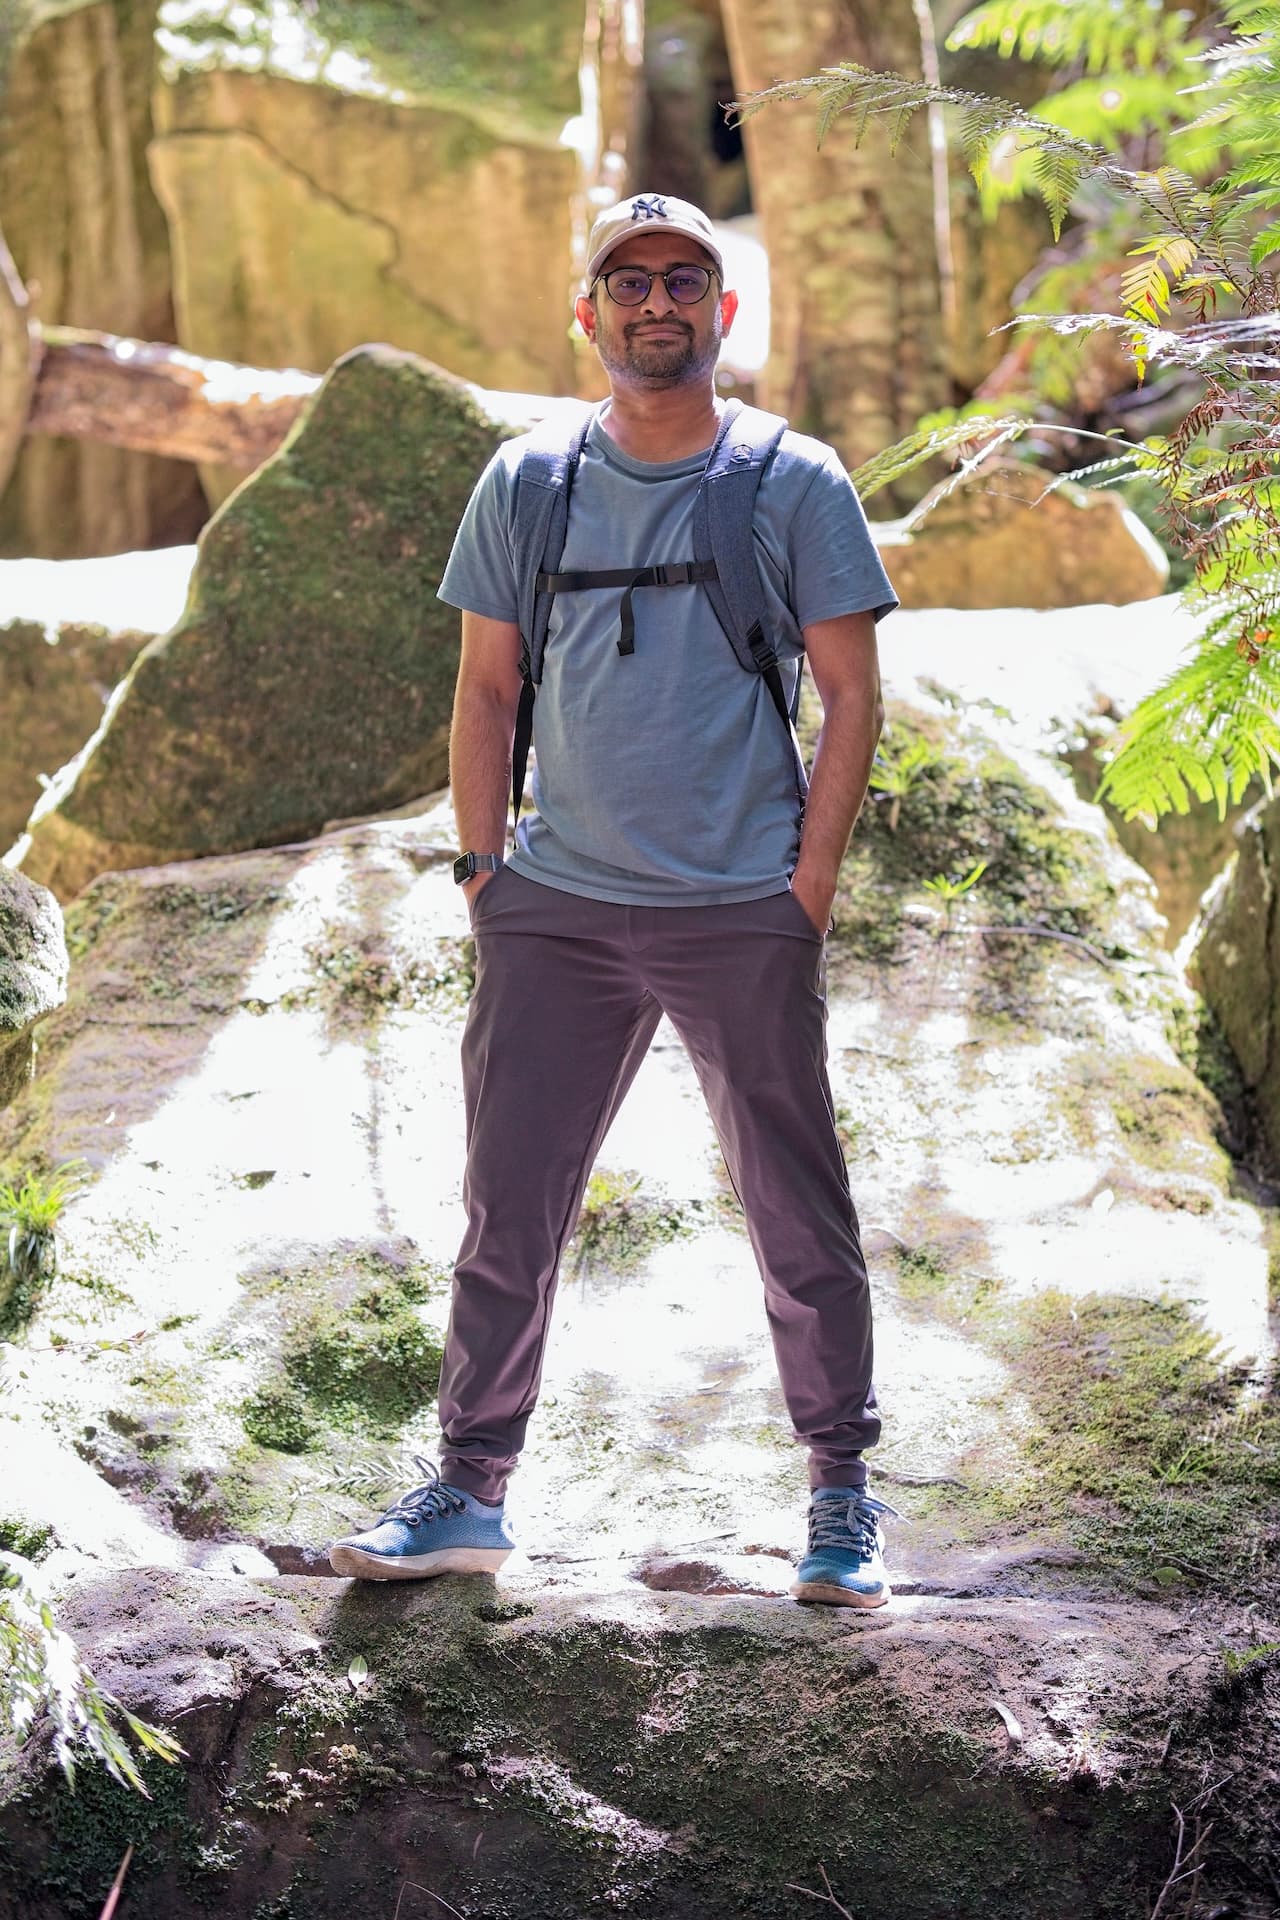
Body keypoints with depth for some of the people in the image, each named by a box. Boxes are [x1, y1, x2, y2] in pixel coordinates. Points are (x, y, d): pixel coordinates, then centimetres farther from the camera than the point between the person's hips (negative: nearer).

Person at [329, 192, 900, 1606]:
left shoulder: (796, 484, 1)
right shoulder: (525, 483, 8)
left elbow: (850, 695, 1)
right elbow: (485, 691, 12)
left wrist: (811, 879, -6)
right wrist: (482, 872, 5)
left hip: (744, 916, -2)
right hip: (556, 907, 2)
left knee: (798, 1221, 5)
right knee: (507, 1206, 5)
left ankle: (843, 1498, 18)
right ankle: (469, 1490, 16)